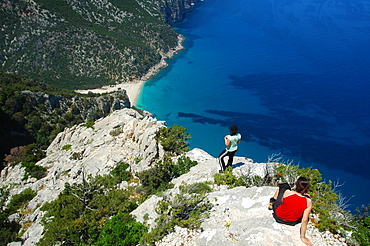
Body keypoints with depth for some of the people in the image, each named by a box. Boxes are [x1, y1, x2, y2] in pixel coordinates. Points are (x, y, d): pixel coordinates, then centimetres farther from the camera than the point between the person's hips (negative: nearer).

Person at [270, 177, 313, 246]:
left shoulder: (287, 192, -29)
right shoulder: (308, 202, -26)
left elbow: (282, 202, -7)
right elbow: (304, 220, -22)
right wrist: (303, 237, -10)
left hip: (278, 216, -1)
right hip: (292, 222, 1)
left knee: (284, 186, 15)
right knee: (307, 196, 16)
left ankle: (272, 202, 41)